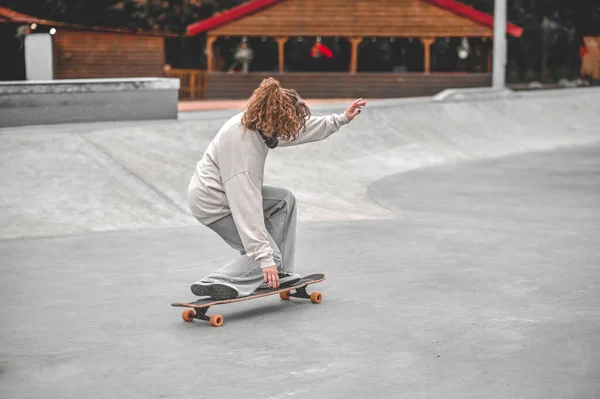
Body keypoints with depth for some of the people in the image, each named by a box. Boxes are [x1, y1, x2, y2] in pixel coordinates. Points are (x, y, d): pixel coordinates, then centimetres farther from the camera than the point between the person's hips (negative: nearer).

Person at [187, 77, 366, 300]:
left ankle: (280, 273, 14)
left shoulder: (260, 122, -8)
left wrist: (342, 119, 16)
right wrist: (265, 258, -33)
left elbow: (304, 128, 12)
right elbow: (248, 209, -34)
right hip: (212, 202, -10)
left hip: (230, 191, 10)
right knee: (270, 256, -8)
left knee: (285, 200, 14)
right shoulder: (242, 145, -33)